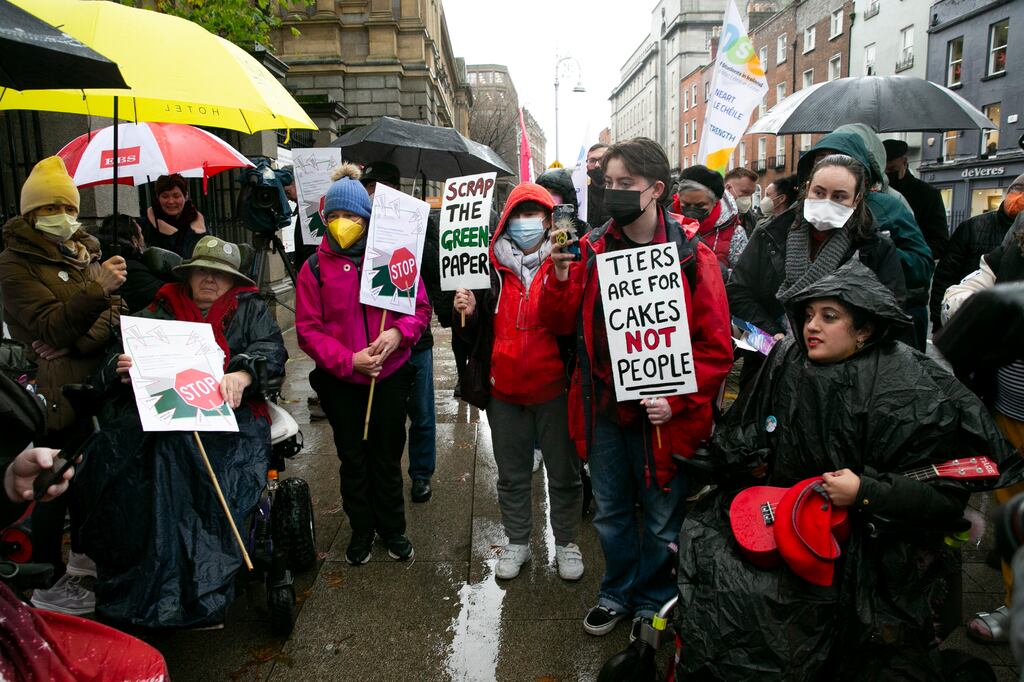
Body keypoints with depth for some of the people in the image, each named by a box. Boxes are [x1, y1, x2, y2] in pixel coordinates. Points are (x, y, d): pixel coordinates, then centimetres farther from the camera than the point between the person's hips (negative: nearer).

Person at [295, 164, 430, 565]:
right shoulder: (315, 268, -3)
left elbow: (420, 308, 0)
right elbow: (308, 330, -6)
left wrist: (398, 332, -21)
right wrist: (349, 359, -18)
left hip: (390, 376, 0)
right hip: (340, 381, 0)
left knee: (387, 456, 14)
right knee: (353, 459, 15)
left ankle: (393, 528, 34)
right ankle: (361, 529, 35)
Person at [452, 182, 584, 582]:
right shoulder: (491, 268, 2)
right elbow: (476, 333, 9)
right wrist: (468, 313, -12)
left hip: (553, 387, -3)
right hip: (504, 388, 3)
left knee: (563, 472, 13)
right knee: (511, 474, 17)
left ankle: (566, 542, 33)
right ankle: (517, 542, 36)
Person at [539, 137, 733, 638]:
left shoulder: (692, 256, -10)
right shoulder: (591, 248, 1)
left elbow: (715, 348, -11)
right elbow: (559, 323, 1)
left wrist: (676, 400, -19)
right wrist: (561, 277, -16)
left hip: (661, 415, -3)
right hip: (604, 408, 4)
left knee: (662, 518, 14)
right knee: (611, 511, 20)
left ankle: (652, 602, 39)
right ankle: (617, 592, 43)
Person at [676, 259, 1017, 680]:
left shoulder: (910, 392, -15)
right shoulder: (786, 363, 1)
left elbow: (947, 493, -14)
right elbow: (738, 437, 16)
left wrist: (865, 493, -21)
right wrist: (748, 462, 1)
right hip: (776, 515, 6)